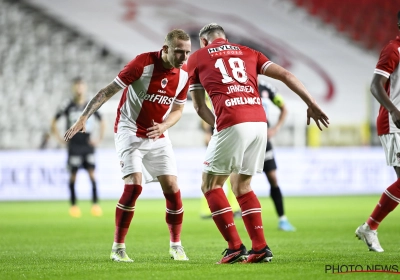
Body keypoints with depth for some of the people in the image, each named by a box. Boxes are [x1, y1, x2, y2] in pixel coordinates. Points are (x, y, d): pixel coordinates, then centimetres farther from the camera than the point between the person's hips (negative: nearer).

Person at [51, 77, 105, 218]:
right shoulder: (68, 106, -2)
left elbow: (102, 122, 18)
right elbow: (54, 122, 8)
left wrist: (99, 139, 10)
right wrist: (60, 138, 1)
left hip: (88, 145, 1)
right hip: (74, 146, -1)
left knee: (92, 174, -8)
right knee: (73, 175, 0)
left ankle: (95, 204, -7)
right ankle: (73, 205, 8)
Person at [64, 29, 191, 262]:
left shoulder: (185, 73, -5)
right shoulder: (144, 63, -21)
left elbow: (177, 109, 8)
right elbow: (109, 90, -17)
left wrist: (164, 126, -13)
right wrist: (84, 117, -23)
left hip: (158, 135, 5)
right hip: (130, 131, -5)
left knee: (172, 187, -5)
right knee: (134, 185, -20)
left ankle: (176, 245, 13)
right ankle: (118, 247, -9)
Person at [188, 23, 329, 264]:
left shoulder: (197, 57, 17)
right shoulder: (247, 53, 24)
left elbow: (199, 106, 19)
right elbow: (285, 75, 14)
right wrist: (312, 104, 12)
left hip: (232, 124, -5)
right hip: (259, 122, 5)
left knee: (210, 185, 12)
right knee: (242, 185, 21)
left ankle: (235, 248, 3)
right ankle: (260, 247, 12)